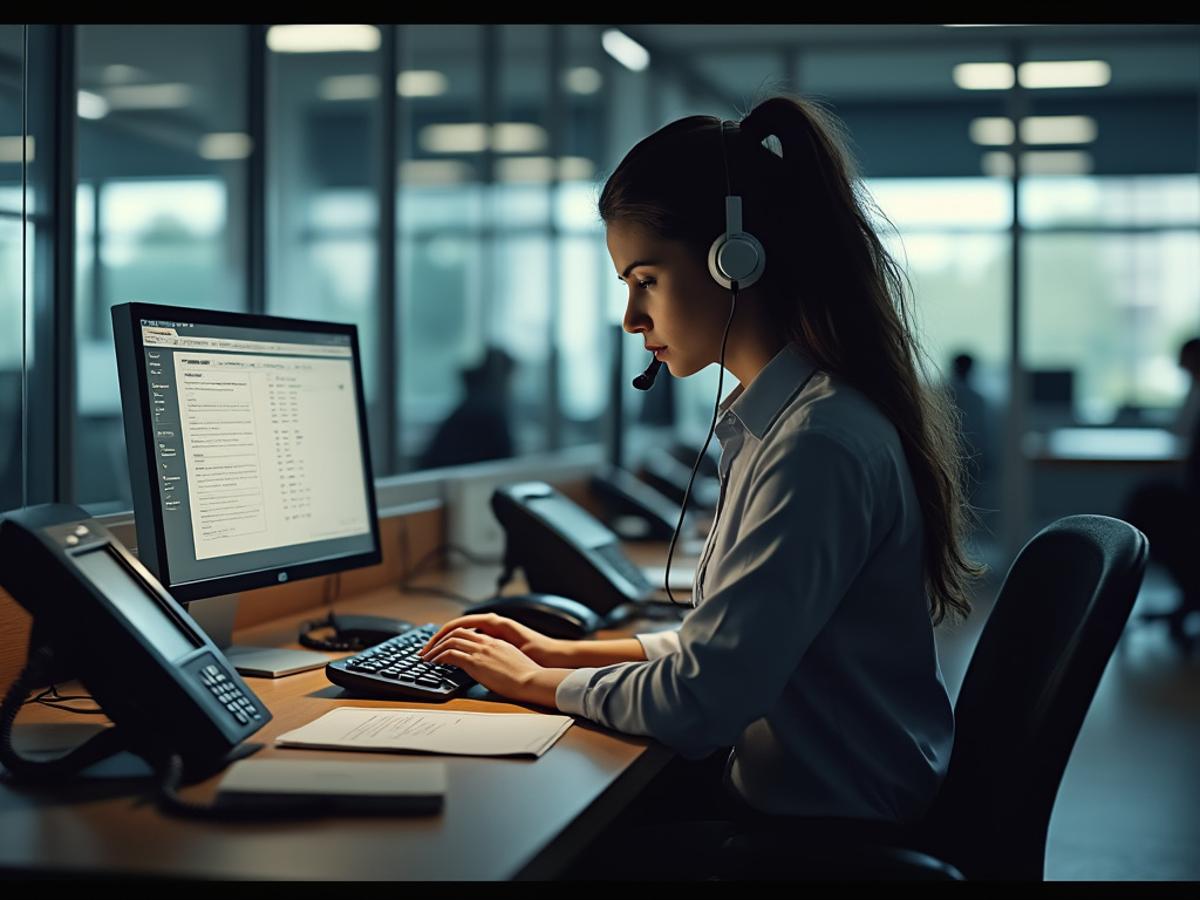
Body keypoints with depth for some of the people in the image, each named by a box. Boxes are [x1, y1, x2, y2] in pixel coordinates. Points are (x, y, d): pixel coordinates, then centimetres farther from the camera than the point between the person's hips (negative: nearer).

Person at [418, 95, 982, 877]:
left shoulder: (818, 444, -23)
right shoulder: (780, 417, 9)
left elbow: (699, 700, -22)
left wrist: (536, 681, -7)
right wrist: (562, 652, 11)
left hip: (822, 836, -8)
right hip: (777, 786, 8)